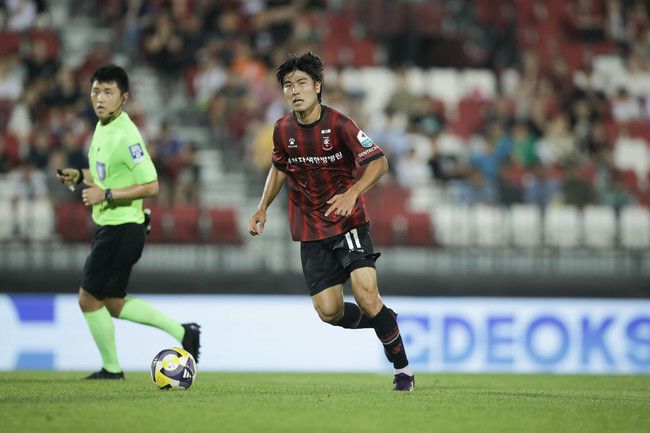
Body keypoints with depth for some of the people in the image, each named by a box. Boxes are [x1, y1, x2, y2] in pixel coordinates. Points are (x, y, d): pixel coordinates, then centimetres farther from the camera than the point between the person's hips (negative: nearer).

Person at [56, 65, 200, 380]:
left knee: (89, 298, -2)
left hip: (122, 229, -10)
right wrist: (79, 176, 7)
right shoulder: (102, 127, 9)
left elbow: (150, 186, -23)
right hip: (108, 226, 10)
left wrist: (105, 195, -23)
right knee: (113, 303, 16)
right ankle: (182, 332, 23)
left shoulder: (126, 136, -20)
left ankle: (111, 368, 12)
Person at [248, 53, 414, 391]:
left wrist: (352, 193, -29)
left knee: (366, 297, -19)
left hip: (348, 223, -4)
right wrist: (263, 207, 12)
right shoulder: (283, 130, 1)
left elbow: (379, 162, -15)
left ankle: (403, 369, 0)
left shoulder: (338, 125, -14)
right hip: (310, 231, 4)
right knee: (329, 312, -4)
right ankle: (384, 321, 27)